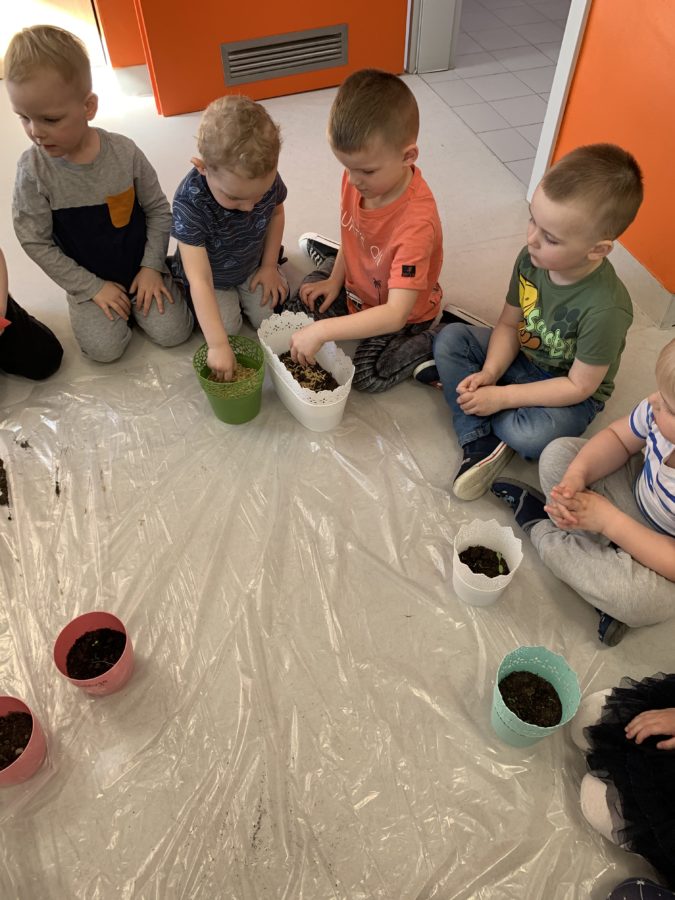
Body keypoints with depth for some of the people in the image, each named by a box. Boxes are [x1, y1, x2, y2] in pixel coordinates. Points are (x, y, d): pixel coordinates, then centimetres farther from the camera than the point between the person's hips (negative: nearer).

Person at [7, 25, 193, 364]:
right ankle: (96, 304, 16)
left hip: (140, 267, 1)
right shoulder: (33, 169, -16)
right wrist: (92, 287, -12)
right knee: (104, 349, -16)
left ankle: (136, 296, 18)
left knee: (173, 332, -11)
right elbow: (35, 241, -10)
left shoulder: (124, 152, -15)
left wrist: (152, 266, -10)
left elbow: (158, 210, -3)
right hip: (88, 280, 0)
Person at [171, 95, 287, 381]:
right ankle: (228, 296, 16)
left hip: (252, 267, 3)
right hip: (213, 276, -2)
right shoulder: (190, 202, -39)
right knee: (228, 326, -15)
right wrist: (218, 345, -45)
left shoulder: (267, 178, -27)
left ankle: (243, 291, 22)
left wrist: (269, 265, -5)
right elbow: (200, 280, -41)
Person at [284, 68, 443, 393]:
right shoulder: (358, 176, -21)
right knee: (294, 307, 9)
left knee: (367, 376, -18)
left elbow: (395, 314, -45)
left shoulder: (417, 223, -41)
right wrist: (335, 279, 0)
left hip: (404, 312, -6)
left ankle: (430, 343, 3)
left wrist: (321, 331, -49)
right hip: (355, 285, 6)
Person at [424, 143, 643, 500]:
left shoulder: (605, 309, -34)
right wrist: (488, 373, -22)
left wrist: (501, 396, -26)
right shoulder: (531, 259, -17)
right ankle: (480, 440, -18)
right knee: (449, 338, -10)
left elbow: (579, 386, -25)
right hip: (521, 357, 6)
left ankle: (457, 378, -8)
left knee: (529, 437, -35)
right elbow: (509, 324, -5)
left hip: (574, 396, -6)